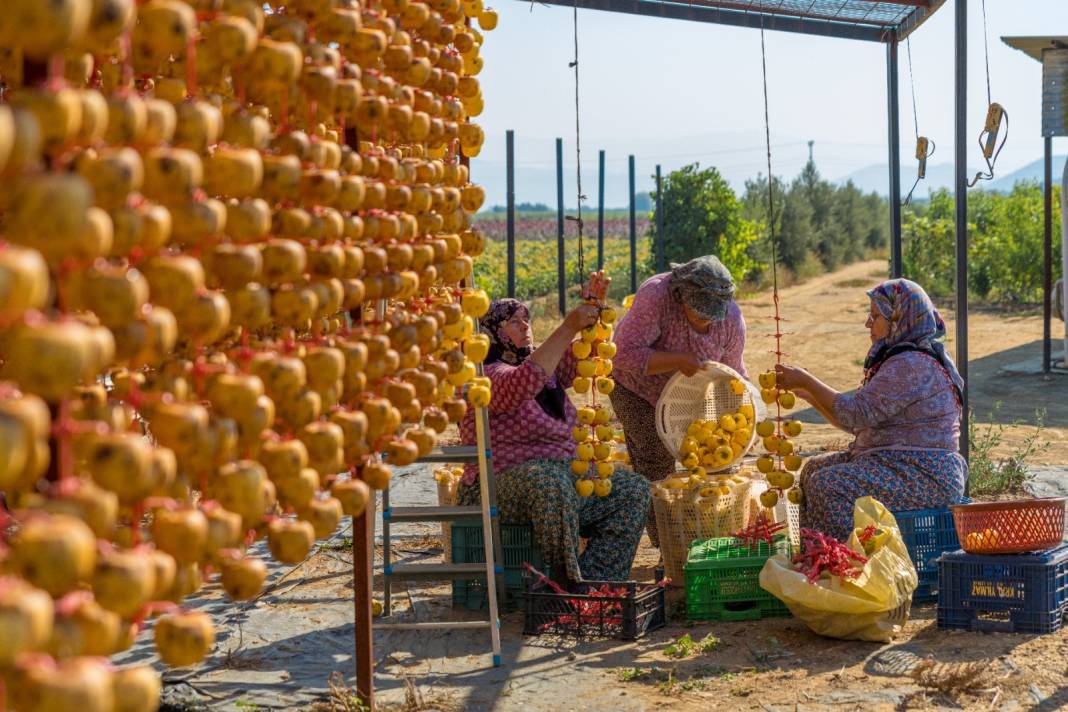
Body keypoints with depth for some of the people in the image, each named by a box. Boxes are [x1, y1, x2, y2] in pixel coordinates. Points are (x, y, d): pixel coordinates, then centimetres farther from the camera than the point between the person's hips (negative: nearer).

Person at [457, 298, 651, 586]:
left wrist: (593, 322, -12)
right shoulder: (486, 377, -10)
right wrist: (568, 329, -32)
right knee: (549, 480, -40)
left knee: (633, 491, -5)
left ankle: (592, 583, -14)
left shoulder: (547, 368, 17)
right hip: (505, 484, -9)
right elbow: (522, 384, -31)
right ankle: (567, 581, -28)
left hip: (566, 479, 9)